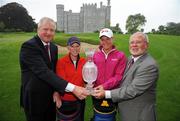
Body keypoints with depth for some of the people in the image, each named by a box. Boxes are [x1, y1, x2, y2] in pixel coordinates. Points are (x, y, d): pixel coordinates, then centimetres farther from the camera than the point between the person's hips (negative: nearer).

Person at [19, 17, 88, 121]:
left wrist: (56, 91, -1)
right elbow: (43, 72, -32)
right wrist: (73, 88, -38)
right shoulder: (29, 46, -20)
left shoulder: (54, 47, 4)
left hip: (51, 96, 7)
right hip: (35, 98, -6)